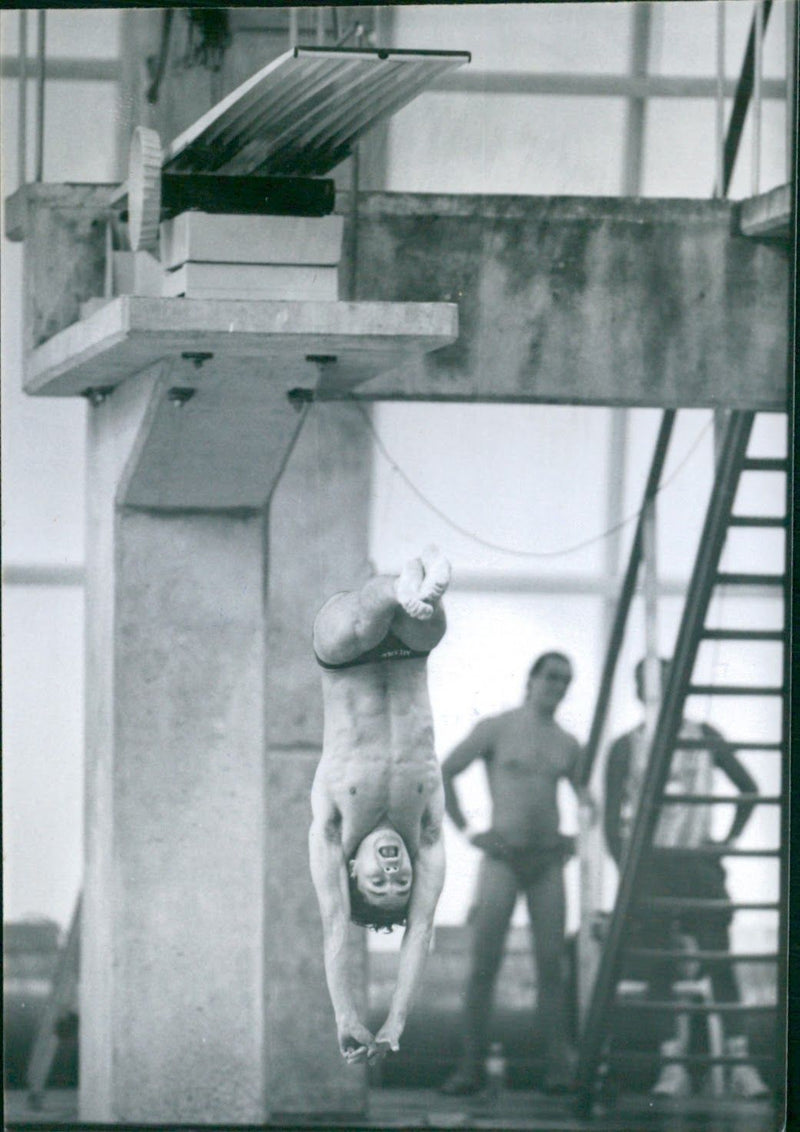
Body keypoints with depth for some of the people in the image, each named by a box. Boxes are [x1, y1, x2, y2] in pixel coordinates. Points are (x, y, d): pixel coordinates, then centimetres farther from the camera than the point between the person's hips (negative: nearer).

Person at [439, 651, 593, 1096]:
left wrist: (575, 837, 10)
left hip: (548, 860, 3)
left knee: (551, 966, -2)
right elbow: (443, 773, 2)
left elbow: (585, 796, 27)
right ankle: (470, 1067, -7)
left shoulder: (567, 744, 13)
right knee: (484, 964, -8)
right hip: (502, 858, -3)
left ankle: (558, 1067, -3)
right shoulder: (496, 729, 1)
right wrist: (467, 831, -4)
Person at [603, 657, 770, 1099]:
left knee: (718, 959, -8)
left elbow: (748, 789, 18)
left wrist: (729, 841, 8)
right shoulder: (626, 748, 5)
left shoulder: (704, 739, 9)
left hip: (698, 860, 1)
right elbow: (612, 820, 4)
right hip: (649, 861, -1)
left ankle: (740, 1063, -8)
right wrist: (630, 875, -6)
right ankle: (673, 1065, -6)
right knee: (660, 967, -6)